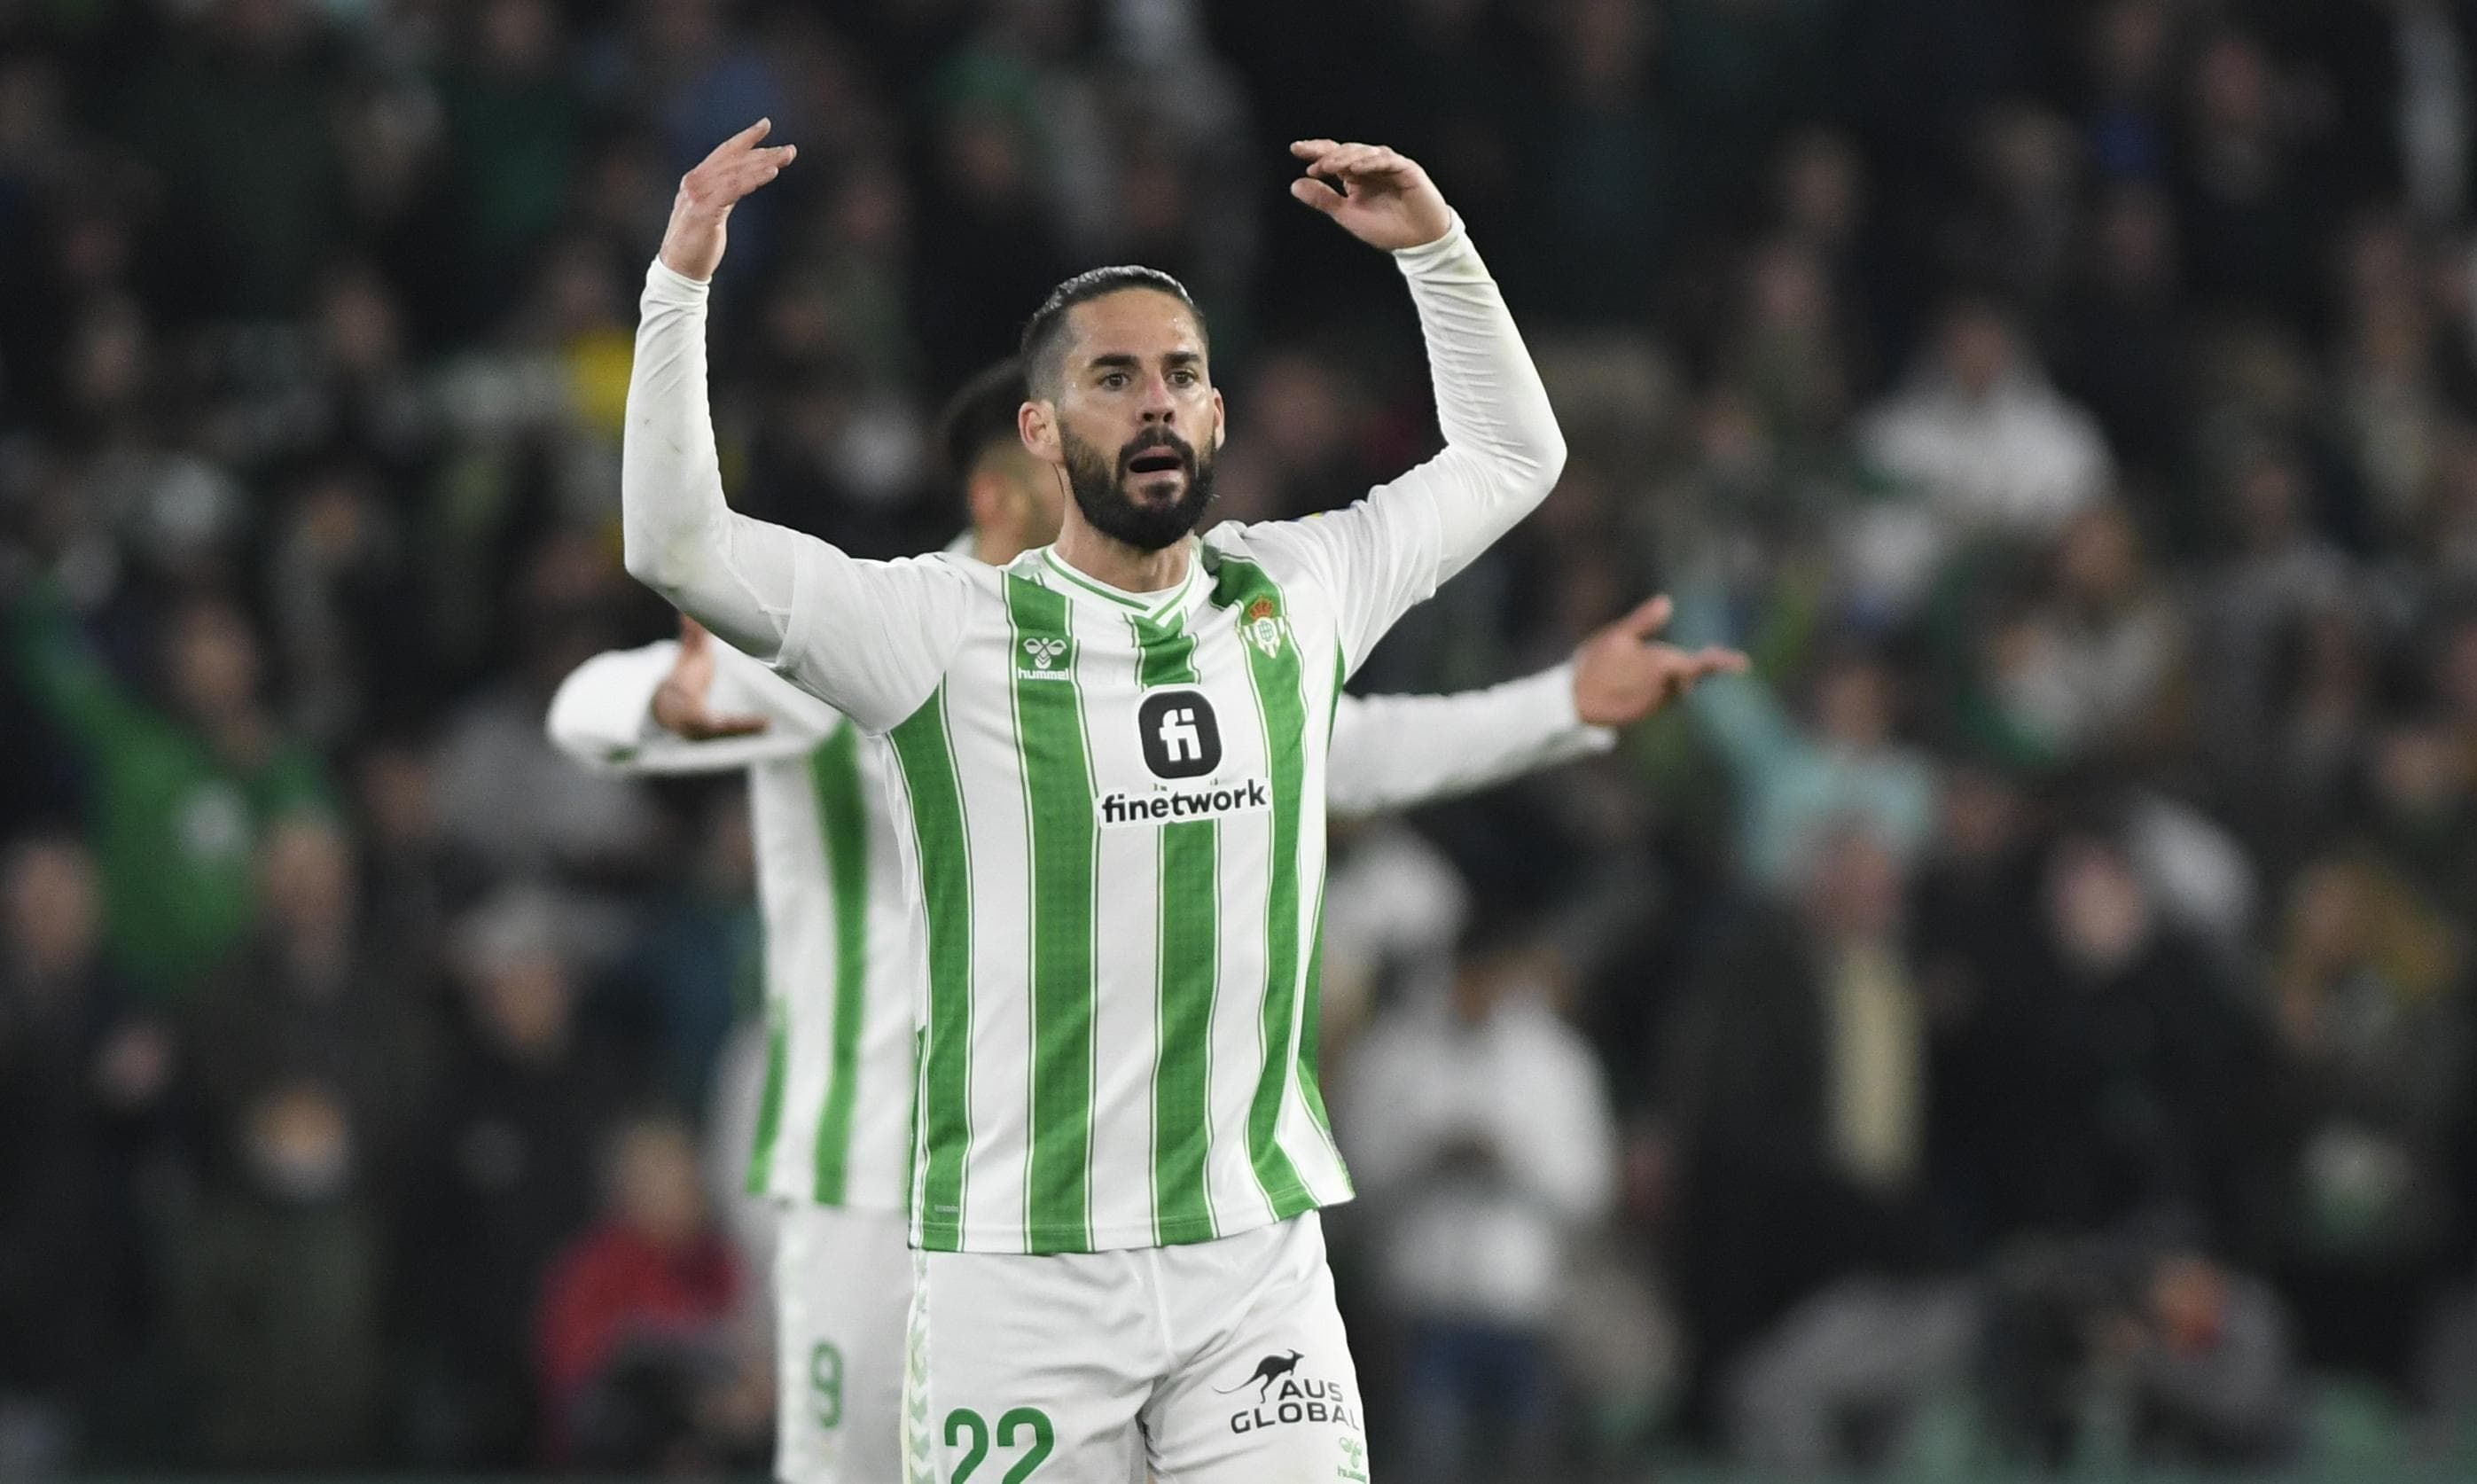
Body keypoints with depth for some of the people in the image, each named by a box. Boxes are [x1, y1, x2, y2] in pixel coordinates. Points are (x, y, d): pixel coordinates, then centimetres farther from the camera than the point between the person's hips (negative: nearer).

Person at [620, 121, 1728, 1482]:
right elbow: (677, 544, -10)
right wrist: (681, 283, -15)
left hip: (1258, 1253, 3)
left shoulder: (1290, 596, 9)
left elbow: (1510, 455, 23)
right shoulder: (952, 631, -3)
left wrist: (1435, 246, 13)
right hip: (1017, 1267, -3)